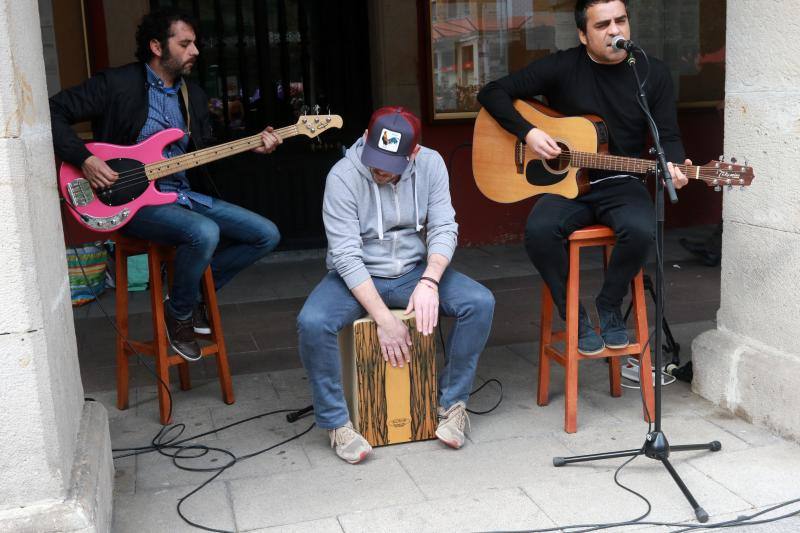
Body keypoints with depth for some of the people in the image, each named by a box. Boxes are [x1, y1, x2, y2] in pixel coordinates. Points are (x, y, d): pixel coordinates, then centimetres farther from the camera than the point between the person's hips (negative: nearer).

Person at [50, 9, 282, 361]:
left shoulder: (194, 94, 13)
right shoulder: (116, 83, -8)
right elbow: (53, 112, -8)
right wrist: (85, 160, -18)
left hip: (181, 194, 7)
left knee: (267, 236, -4)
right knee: (204, 233, -36)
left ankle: (194, 289, 11)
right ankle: (179, 313, -7)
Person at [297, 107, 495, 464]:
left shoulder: (430, 164, -6)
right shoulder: (343, 176, -18)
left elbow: (444, 228, -8)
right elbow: (347, 255, -22)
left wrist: (429, 281, -27)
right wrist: (384, 319, -27)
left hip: (414, 270, 3)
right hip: (356, 276, -3)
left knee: (480, 303, -20)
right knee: (312, 323, -32)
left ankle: (452, 403, -3)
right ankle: (337, 423, -11)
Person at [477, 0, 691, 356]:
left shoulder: (653, 74, 3)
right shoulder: (561, 67, -2)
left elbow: (668, 136, 4)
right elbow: (492, 93, 0)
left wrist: (671, 166, -19)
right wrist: (528, 133, -14)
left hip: (621, 185, 1)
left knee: (641, 230, -33)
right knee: (539, 230, -32)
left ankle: (609, 307, -3)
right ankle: (575, 317, -8)